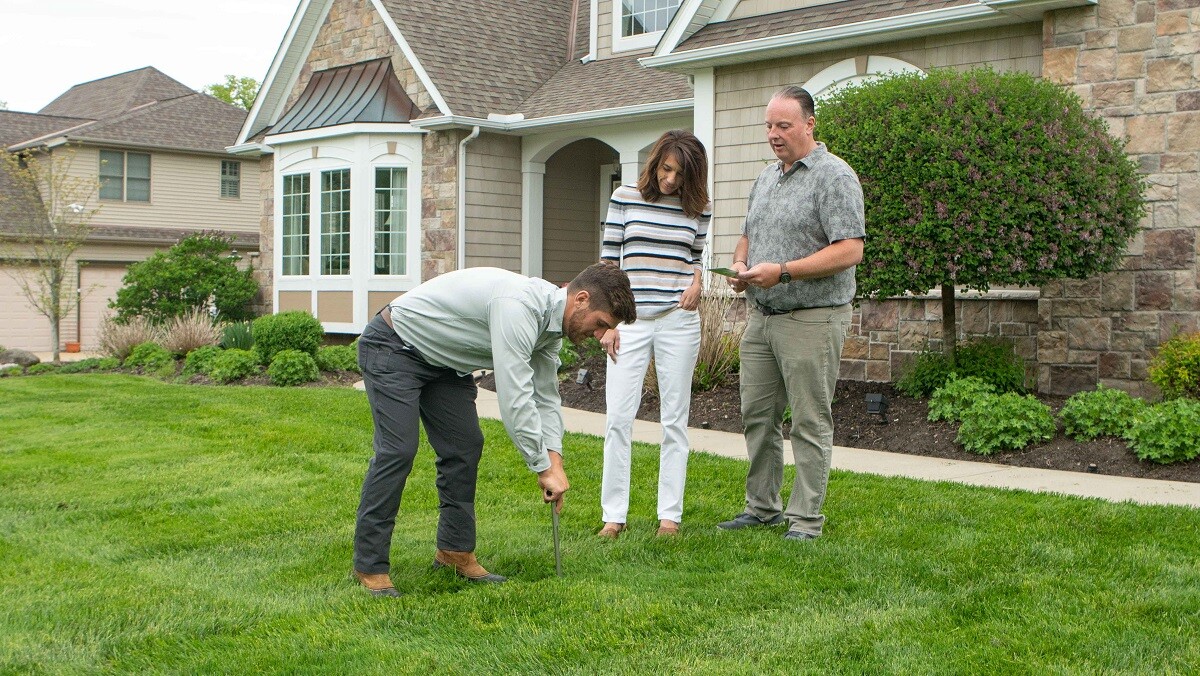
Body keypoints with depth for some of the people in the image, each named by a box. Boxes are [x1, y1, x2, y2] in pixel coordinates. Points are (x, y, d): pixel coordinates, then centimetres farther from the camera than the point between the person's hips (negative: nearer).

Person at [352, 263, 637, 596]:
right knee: (398, 450, -16)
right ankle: (369, 566, -7)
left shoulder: (551, 322, -2)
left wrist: (555, 460, -4)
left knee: (465, 446, 4)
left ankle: (455, 550, 14)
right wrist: (544, 468, -26)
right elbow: (514, 399, -34)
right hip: (392, 347, -10)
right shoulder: (518, 305, -33)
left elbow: (545, 397, 8)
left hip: (443, 360, 10)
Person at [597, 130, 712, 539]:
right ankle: (614, 514, 7)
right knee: (618, 418, -2)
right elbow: (608, 261, 5)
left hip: (679, 321, 1)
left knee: (674, 420, 4)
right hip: (630, 320, -1)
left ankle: (670, 514, 12)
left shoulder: (698, 208, 6)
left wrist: (695, 282, -6)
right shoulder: (625, 198, 4)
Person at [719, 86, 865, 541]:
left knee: (809, 422, -2)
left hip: (812, 319, -8)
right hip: (761, 316, 8)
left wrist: (783, 271, -21)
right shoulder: (766, 178, 16)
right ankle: (762, 508, 23)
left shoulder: (834, 176, -9)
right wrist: (740, 264, 3)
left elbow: (849, 250, -18)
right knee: (757, 415, 11)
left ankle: (806, 519, 7)